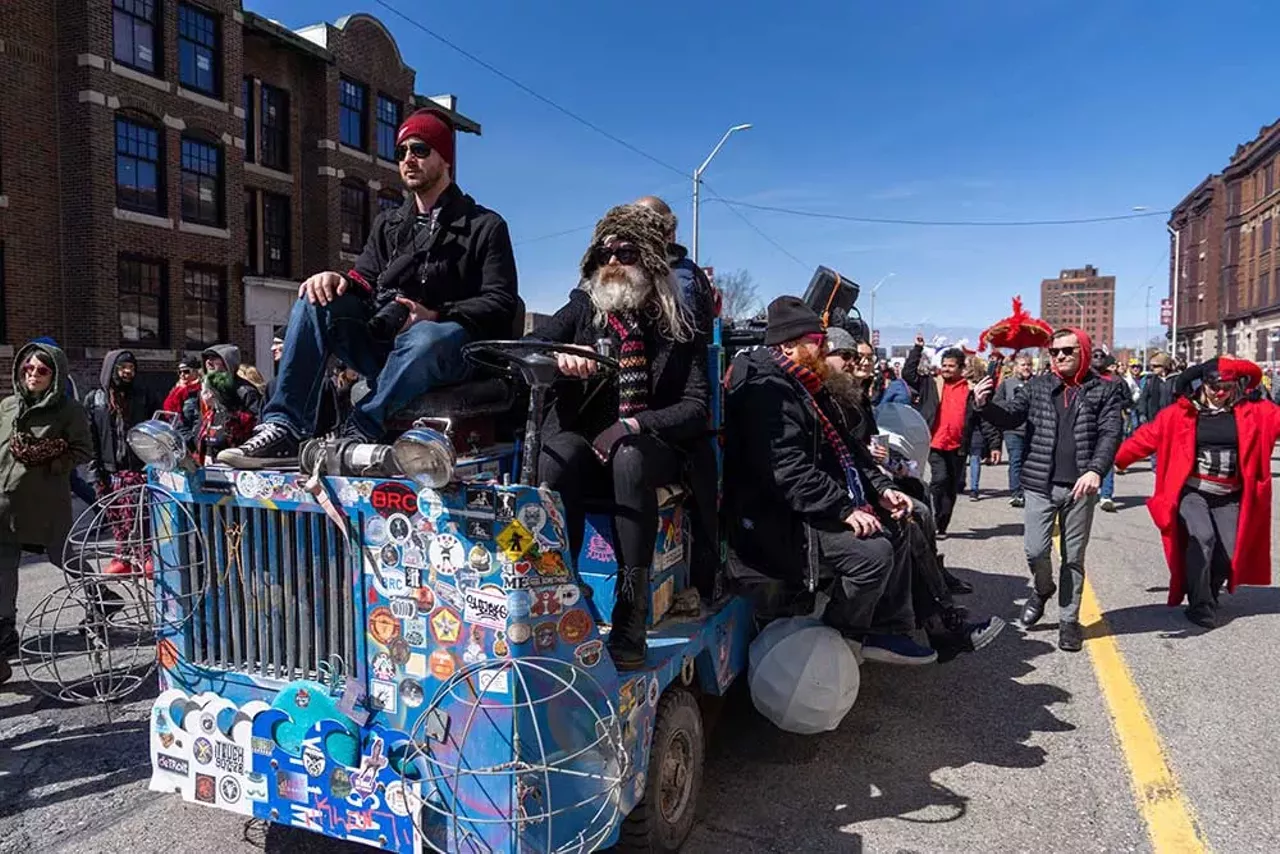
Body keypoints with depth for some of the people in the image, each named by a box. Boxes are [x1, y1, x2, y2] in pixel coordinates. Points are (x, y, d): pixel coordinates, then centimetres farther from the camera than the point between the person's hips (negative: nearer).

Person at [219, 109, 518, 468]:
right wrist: (340, 279, -9)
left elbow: (501, 304, -5)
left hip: (449, 350, -5)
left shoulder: (485, 226, 6)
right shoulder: (388, 224, 24)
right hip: (383, 346, 5)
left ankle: (359, 435, -36)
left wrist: (435, 315, -20)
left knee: (426, 339, -39)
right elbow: (366, 280, 16)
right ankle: (284, 428, -26)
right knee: (316, 300, -17)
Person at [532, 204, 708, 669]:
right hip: (581, 439, 1)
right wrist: (558, 357, -26)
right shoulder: (582, 309, 11)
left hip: (650, 450, -1)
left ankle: (630, 616, -34)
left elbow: (697, 409, -4)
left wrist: (633, 426, -19)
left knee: (629, 457, -36)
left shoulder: (678, 327, 6)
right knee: (560, 451, -34)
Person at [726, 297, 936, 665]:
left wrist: (880, 488, 8)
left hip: (810, 511, 12)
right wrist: (844, 508, -26)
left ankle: (890, 629, 15)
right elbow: (789, 471, -27)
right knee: (873, 551, -23)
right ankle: (842, 637, 0)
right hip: (775, 524, -12)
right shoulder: (769, 391, -17)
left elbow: (844, 449, 20)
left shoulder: (804, 388, 17)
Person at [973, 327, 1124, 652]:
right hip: (1040, 484, 1)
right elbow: (1010, 417, -1)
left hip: (1080, 487, -1)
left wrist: (1095, 470, -24)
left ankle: (1069, 620, 22)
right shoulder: (1037, 386, 6)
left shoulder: (1103, 390, 2)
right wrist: (986, 405, -23)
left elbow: (1111, 433, -8)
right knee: (1035, 550, -4)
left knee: (1074, 558, 9)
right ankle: (1042, 589, 29)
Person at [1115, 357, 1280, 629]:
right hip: (1192, 493, -3)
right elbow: (1146, 437, -3)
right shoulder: (1179, 413, -1)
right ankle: (1201, 605, -10)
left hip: (1229, 498, 3)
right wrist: (1114, 458, -9)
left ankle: (1209, 599, 29)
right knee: (1202, 538, -24)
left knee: (1227, 555, 0)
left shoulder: (1253, 414, 6)